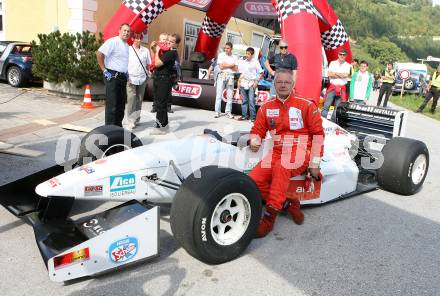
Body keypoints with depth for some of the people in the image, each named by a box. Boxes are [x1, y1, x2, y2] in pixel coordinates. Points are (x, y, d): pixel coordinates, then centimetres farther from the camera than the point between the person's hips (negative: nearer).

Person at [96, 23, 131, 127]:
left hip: (123, 77, 9)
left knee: (121, 103, 12)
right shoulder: (113, 41, -11)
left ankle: (118, 126, 22)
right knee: (112, 104, -7)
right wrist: (104, 71, -18)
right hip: (112, 76, -9)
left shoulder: (127, 45, 16)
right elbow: (99, 54, -19)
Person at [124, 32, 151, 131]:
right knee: (131, 100, -10)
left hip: (142, 79, 3)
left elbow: (149, 64, 14)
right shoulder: (128, 50, 0)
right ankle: (130, 121, -9)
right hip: (131, 78, -3)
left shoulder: (145, 50, 8)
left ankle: (136, 119, 20)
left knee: (139, 100, 9)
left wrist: (148, 74, 3)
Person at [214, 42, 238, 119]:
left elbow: (235, 69, 3)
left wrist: (226, 65, -5)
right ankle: (217, 112, -2)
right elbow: (221, 66, -6)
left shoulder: (235, 57, 11)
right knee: (219, 94, -4)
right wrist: (231, 65, -2)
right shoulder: (221, 55, 6)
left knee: (230, 96, 1)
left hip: (230, 77, 2)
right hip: (222, 76, -2)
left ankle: (228, 112, 7)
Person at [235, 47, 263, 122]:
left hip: (251, 84, -5)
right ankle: (244, 116, 15)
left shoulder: (255, 62, -1)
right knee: (244, 100, 8)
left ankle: (253, 117, -5)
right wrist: (239, 82, 11)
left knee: (251, 101, -9)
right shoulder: (243, 62, 12)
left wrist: (257, 81, -9)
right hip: (243, 83, 5)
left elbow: (261, 73, -1)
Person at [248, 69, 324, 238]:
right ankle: (288, 204, -2)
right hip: (278, 151, 5)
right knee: (253, 180, -19)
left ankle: (270, 215, -29)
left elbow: (318, 134, 1)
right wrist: (254, 142, -11)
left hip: (299, 150, -4)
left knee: (281, 167, -38)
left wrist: (314, 164, -6)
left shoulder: (306, 105, 0)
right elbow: (257, 131, 15)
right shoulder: (266, 108, 10)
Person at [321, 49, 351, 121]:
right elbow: (329, 74, -7)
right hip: (332, 87, -1)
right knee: (326, 106, -7)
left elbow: (346, 75, -10)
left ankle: (333, 122, 12)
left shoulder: (348, 65, 7)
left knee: (337, 107, 4)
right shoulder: (332, 63, 7)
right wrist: (341, 75, -6)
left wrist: (335, 73, -6)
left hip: (342, 89, 1)